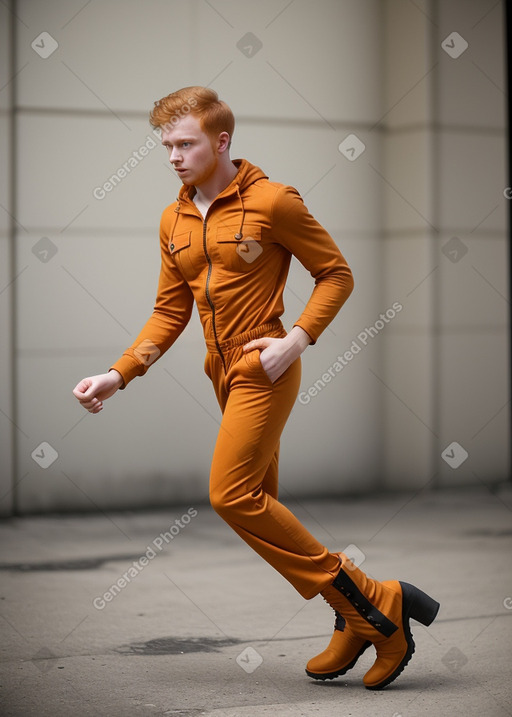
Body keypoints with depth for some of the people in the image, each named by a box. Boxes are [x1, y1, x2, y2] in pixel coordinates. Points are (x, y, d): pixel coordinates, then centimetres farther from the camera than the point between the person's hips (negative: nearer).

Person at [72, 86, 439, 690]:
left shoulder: (272, 201, -9)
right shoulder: (173, 221, 11)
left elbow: (336, 274, -4)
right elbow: (169, 312, 14)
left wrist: (297, 339, -16)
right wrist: (118, 375, 2)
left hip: (263, 371, -8)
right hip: (223, 373, 8)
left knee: (232, 494, -18)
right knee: (259, 505, 8)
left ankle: (371, 600, -9)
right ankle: (360, 622, 18)